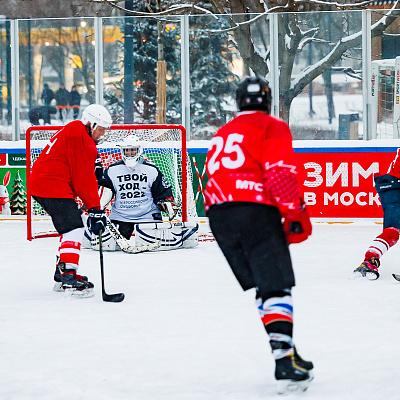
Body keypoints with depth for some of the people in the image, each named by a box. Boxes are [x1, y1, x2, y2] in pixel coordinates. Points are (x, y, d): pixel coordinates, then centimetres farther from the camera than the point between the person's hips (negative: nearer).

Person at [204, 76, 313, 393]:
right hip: (255, 210, -7)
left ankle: (287, 354, 14)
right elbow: (281, 173, -10)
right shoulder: (272, 127, 4)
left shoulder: (222, 135, 28)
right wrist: (297, 214, -7)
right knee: (277, 286, -11)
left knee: (262, 287, 15)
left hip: (218, 214, 7)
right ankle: (285, 361, -25)